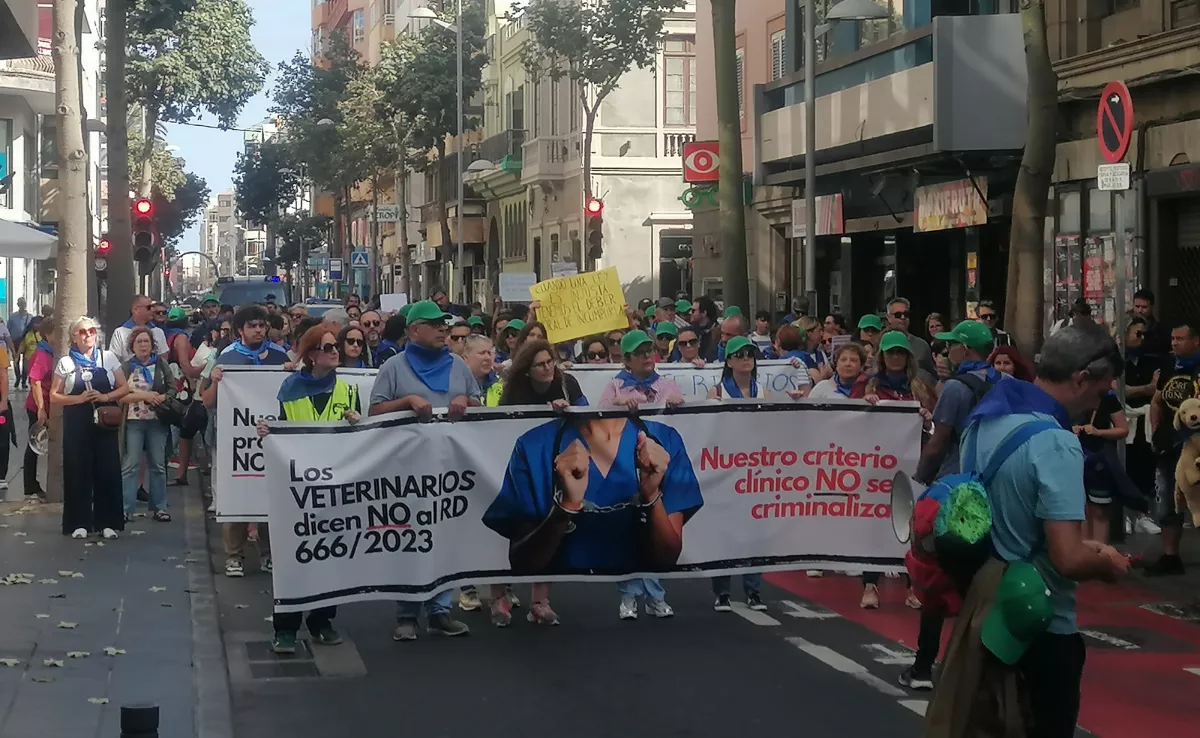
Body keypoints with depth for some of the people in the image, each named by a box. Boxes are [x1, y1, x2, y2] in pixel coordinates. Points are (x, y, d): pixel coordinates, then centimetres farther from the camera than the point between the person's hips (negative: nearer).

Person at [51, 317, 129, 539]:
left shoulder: (108, 357, 5)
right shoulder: (66, 362, 2)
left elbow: (124, 388, 7)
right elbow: (54, 397, 2)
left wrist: (106, 397, -12)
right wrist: (79, 399, -13)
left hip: (105, 423, 1)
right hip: (76, 425, -1)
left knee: (107, 470, 0)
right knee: (78, 471, 0)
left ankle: (107, 522, 8)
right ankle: (80, 523, 7)